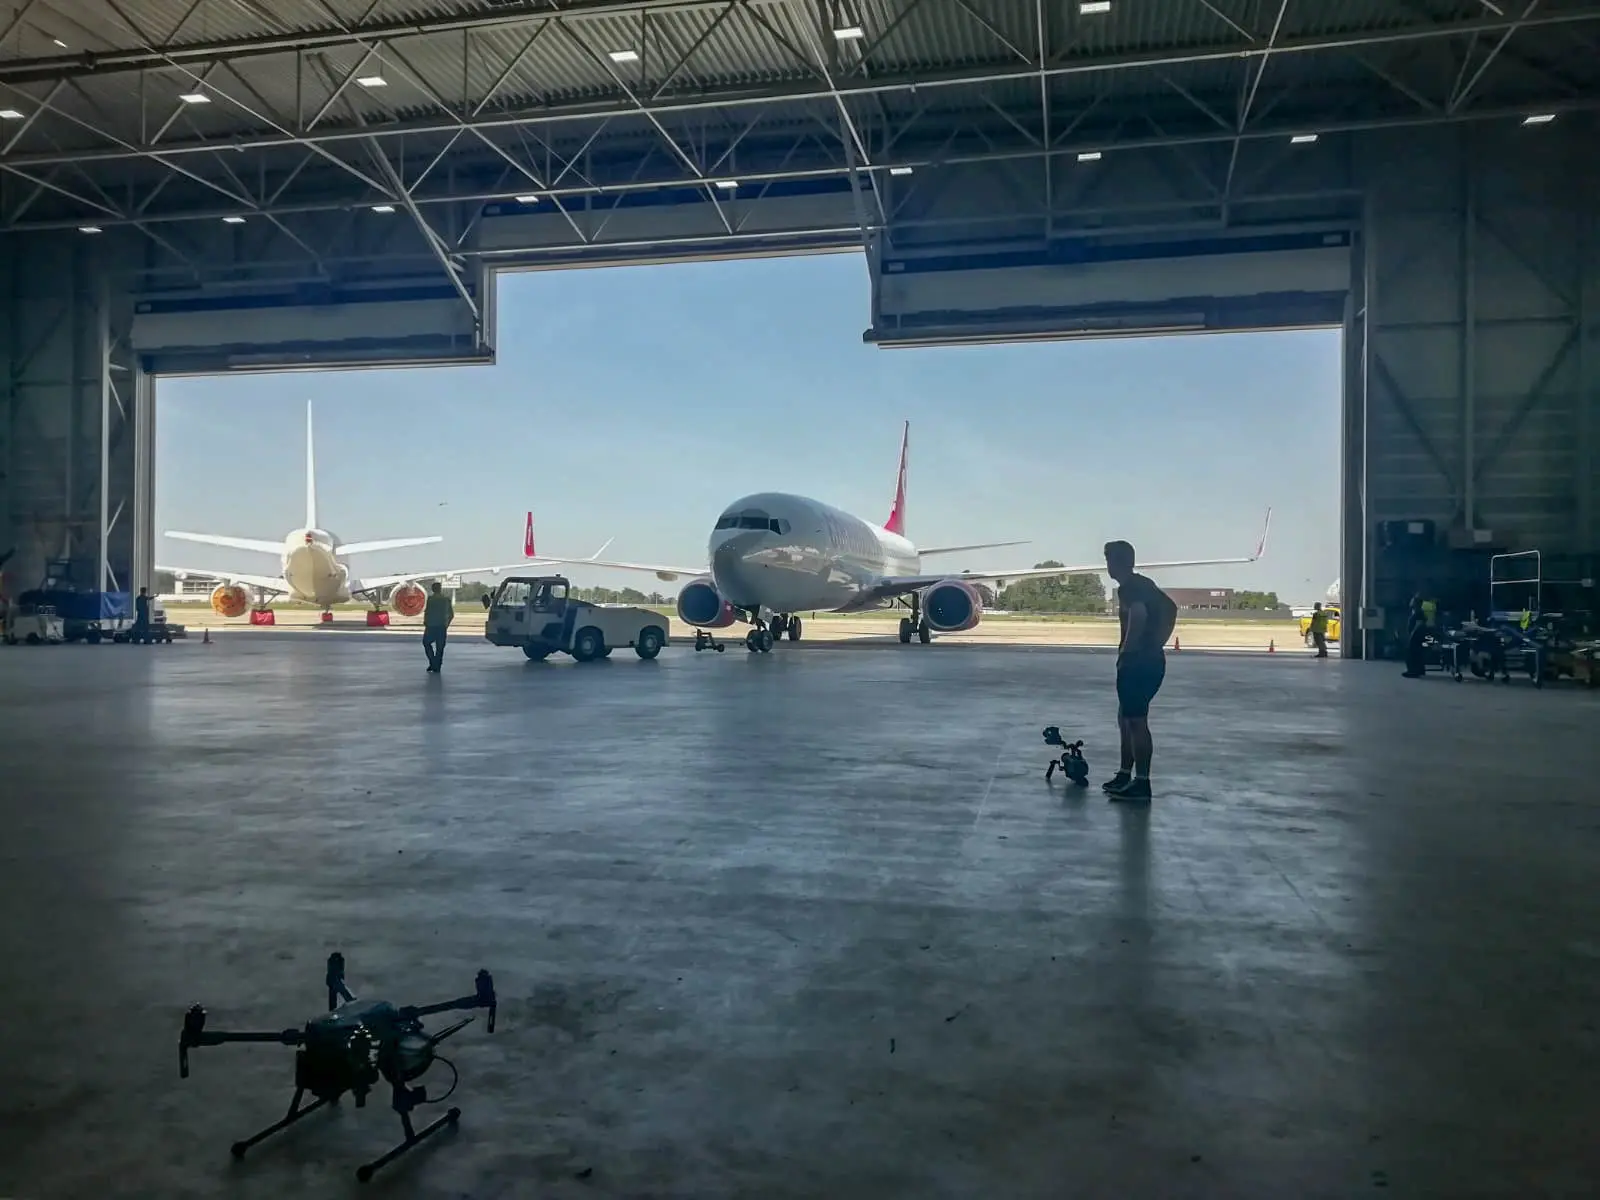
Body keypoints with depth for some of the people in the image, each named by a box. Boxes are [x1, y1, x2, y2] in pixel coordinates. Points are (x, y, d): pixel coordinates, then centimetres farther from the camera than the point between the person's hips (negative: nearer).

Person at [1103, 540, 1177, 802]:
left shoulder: (1128, 588, -14)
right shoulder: (1143, 584, 16)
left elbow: (1139, 615, -32)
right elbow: (1171, 609, 25)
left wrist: (1125, 651, -22)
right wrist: (1156, 643, 20)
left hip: (1138, 662, -10)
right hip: (1152, 659, 10)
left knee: (1136, 721, -5)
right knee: (1126, 718, 18)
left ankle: (1141, 783, -1)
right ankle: (1125, 774, 26)